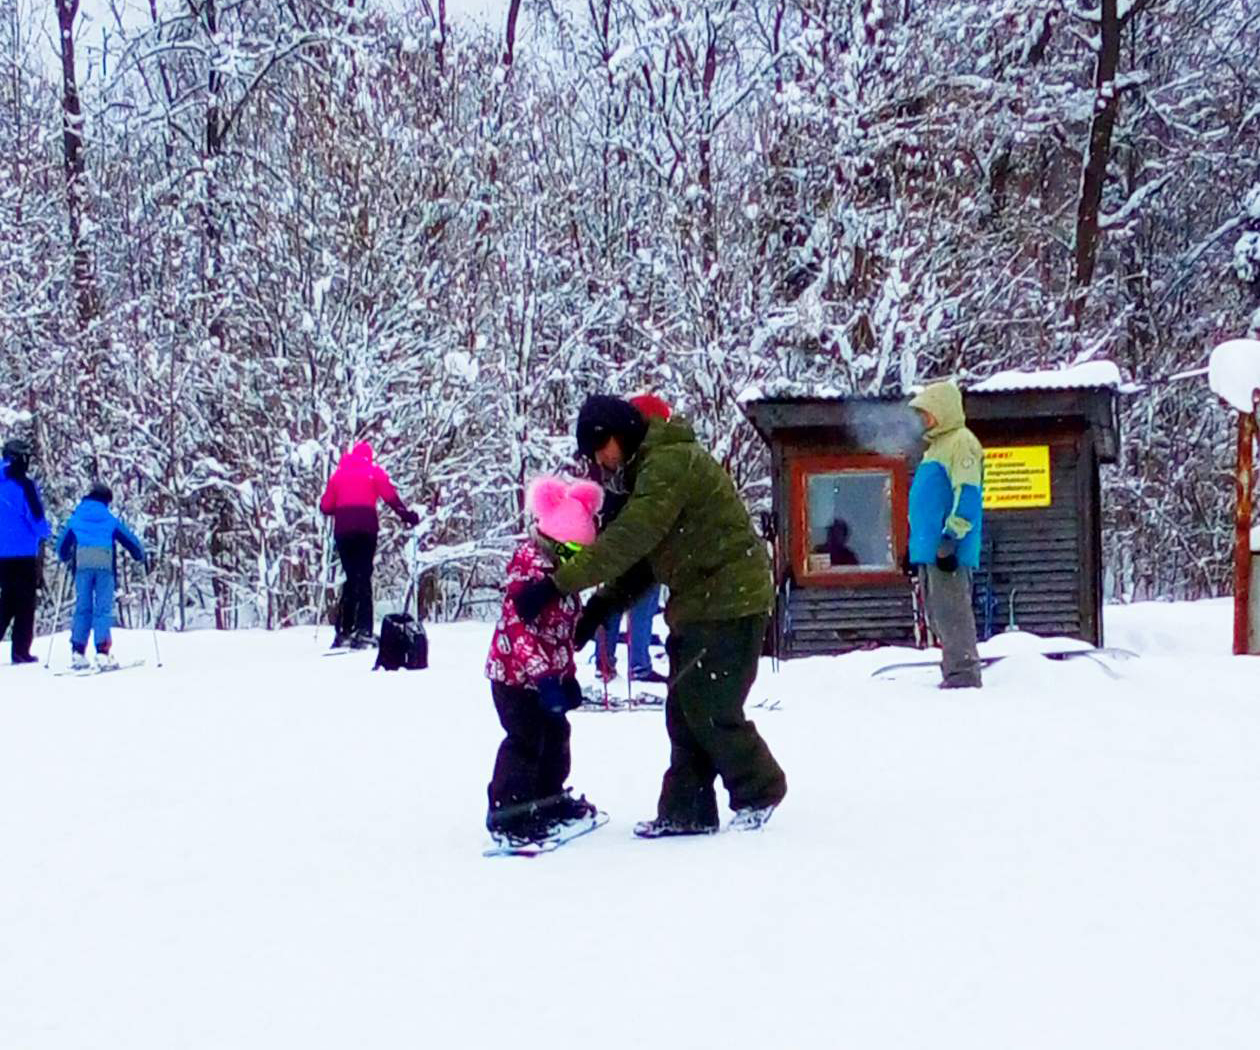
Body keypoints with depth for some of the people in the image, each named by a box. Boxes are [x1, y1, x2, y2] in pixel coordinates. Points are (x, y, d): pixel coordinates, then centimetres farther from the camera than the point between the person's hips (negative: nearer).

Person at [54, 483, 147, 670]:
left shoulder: (75, 519, 17)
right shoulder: (110, 520, 13)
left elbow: (62, 544, 20)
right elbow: (131, 541, 13)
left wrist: (66, 559, 40)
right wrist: (141, 557, 30)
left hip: (82, 565, 2)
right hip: (105, 565, -2)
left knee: (82, 608, 7)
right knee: (103, 609, -2)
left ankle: (78, 653, 0)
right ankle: (103, 653, -13)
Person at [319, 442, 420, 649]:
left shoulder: (339, 473, 18)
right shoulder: (374, 471, 10)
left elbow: (325, 506, 15)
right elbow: (390, 496, -4)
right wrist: (407, 515, 2)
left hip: (342, 529, 3)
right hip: (366, 528, -3)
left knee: (351, 578, 11)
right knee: (364, 577, -5)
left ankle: (344, 630, 6)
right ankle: (363, 630, -18)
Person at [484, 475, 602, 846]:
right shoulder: (529, 573, -22)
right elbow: (519, 629, -29)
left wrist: (567, 676, 20)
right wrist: (544, 678, -34)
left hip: (548, 674, 10)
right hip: (516, 674, -10)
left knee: (555, 733, 19)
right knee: (526, 740, -10)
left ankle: (549, 799, 36)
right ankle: (508, 815, -4)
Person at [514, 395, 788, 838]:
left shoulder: (670, 463, -19)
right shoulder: (649, 468, 15)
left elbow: (626, 540, -27)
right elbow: (640, 553, 16)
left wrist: (557, 584, -28)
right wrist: (600, 606, 5)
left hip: (729, 603, -10)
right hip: (697, 603, 10)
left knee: (708, 706, -7)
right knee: (685, 706, 8)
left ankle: (759, 789, 12)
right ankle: (686, 810, 13)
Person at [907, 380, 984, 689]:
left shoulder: (961, 443, -8)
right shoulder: (936, 446, 23)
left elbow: (967, 497, -17)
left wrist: (950, 539, -22)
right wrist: (920, 546, 25)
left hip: (948, 550, -10)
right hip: (930, 547, 10)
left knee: (951, 611, -12)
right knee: (938, 615, 11)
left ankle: (964, 674, -11)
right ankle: (953, 673, 15)